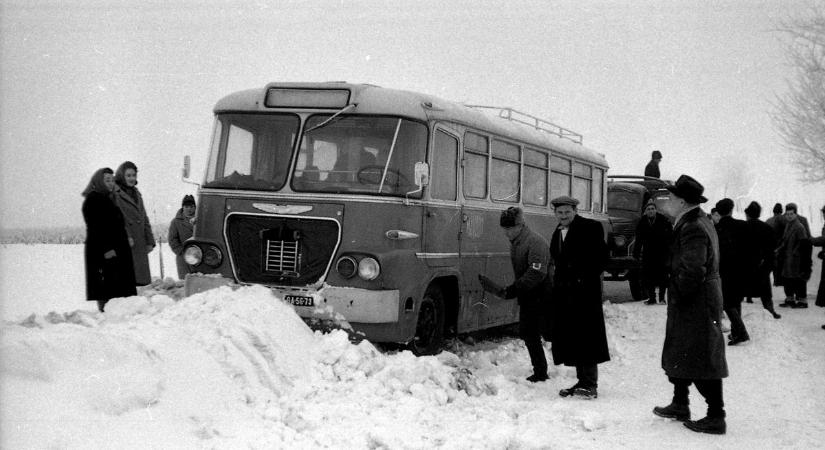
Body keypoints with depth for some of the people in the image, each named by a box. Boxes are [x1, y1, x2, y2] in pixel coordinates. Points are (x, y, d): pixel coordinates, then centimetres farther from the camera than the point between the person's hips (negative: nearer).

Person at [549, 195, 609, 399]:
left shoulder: (590, 228, -5)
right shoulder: (558, 233, 18)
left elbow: (601, 256, -9)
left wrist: (585, 279, -12)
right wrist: (559, 282, 12)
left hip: (585, 292, -8)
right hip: (565, 292, 8)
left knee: (586, 335, -7)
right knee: (570, 338, 7)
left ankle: (590, 384, -3)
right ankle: (582, 381, 14)